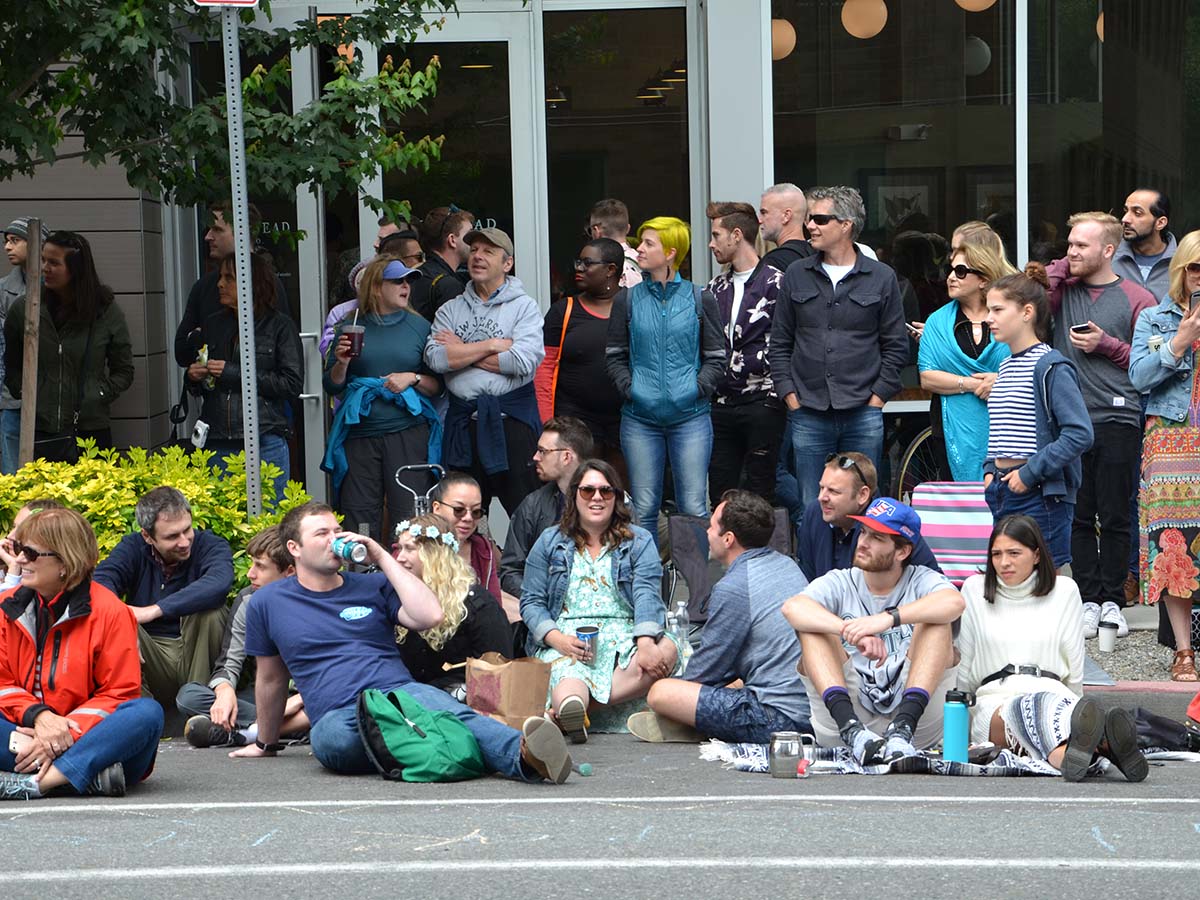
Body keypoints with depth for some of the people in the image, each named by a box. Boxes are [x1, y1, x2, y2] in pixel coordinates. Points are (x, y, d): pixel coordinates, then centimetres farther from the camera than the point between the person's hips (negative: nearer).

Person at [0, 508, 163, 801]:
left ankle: (34, 782, -40)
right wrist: (38, 716, -18)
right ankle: (90, 774, -34)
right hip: (28, 732, 3)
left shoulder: (109, 611, -6)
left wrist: (66, 737, -21)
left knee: (147, 713, -31)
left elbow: (118, 692, -8)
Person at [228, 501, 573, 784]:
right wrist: (266, 743, 34)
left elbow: (429, 616, 2)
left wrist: (382, 558, 5)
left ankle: (523, 755, -62)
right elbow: (270, 678, 29)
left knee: (453, 714, -36)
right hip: (337, 716, 1)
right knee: (332, 738, -40)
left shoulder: (373, 586, 20)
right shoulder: (269, 603, 18)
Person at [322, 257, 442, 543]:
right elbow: (332, 387, 11)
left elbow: (437, 386, 10)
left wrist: (412, 378, -7)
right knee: (358, 522, 0)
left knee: (409, 518, -7)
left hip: (408, 431, -1)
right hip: (359, 432, 1)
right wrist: (341, 363, -8)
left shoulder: (419, 327, 10)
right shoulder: (351, 327, 10)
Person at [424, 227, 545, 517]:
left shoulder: (524, 306, 2)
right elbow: (435, 358, -5)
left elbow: (523, 361, -15)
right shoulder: (450, 310, 12)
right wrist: (492, 345, -8)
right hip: (464, 420, 4)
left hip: (512, 417, -4)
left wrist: (462, 352, -6)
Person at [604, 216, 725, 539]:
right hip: (640, 418, 1)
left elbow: (716, 355, 6)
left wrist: (699, 388, -7)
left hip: (690, 415, -1)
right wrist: (629, 388, -5)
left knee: (694, 509, -1)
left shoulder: (700, 300, 3)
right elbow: (614, 356, 10)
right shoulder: (628, 302, 7)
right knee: (643, 509, 5)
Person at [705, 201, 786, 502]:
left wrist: (734, 364, -7)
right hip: (722, 406, 6)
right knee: (719, 494, 5)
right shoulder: (715, 288, 16)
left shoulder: (775, 282, -4)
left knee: (758, 494, -2)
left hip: (762, 403, -6)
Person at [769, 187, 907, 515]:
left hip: (863, 415, -1)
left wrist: (876, 398, -3)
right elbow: (780, 343, 10)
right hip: (809, 416, 2)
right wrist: (790, 397, 1)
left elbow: (896, 347, 4)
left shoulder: (882, 279, 2)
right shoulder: (796, 276, 8)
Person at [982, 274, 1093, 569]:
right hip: (1002, 490, 8)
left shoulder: (1051, 367, -12)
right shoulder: (1005, 367, 15)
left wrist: (1031, 472, -19)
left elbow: (1080, 433, -20)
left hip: (1041, 494, -8)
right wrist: (990, 470, 9)